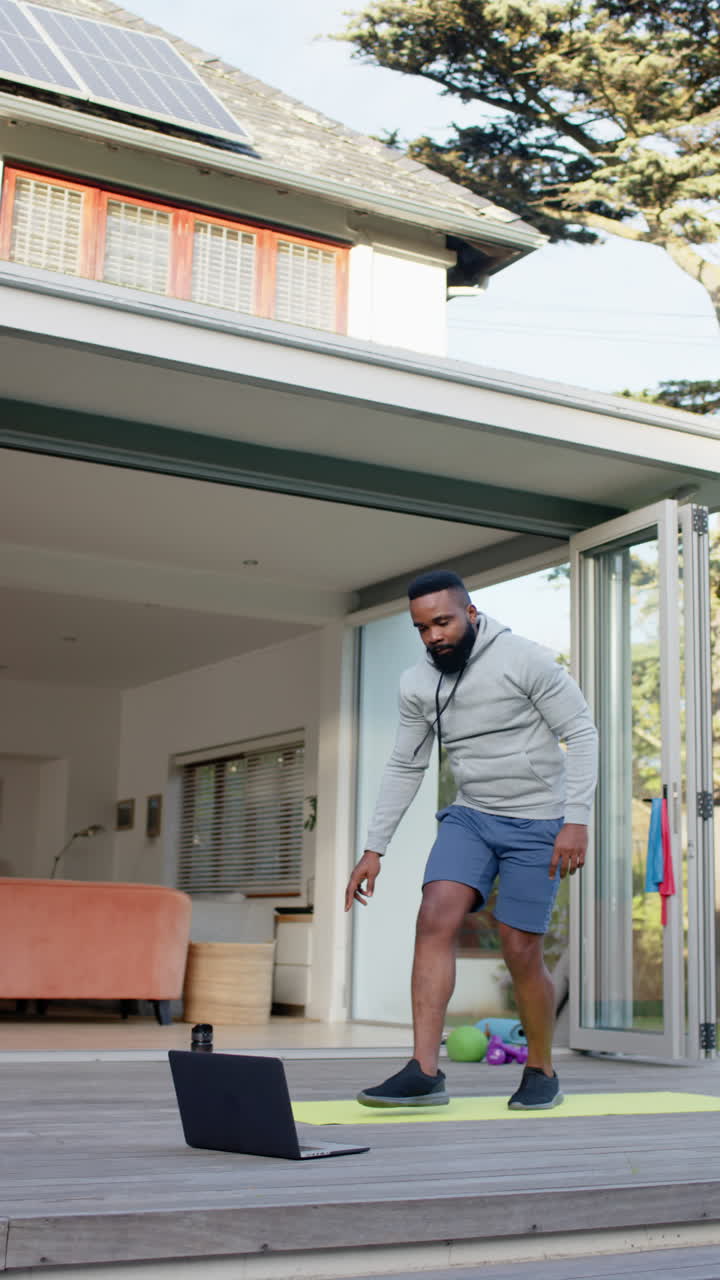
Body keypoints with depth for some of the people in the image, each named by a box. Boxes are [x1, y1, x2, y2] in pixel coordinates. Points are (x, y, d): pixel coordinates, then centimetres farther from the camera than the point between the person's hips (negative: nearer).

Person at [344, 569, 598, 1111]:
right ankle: (425, 1072, -17)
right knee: (436, 920, -16)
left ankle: (542, 1072, 20)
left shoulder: (526, 660, -14)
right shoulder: (417, 685, 2)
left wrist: (577, 819, -22)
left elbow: (581, 734, -13)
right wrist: (374, 849, 6)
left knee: (521, 952, -3)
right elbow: (404, 768, 9)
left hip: (536, 822, -4)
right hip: (470, 816, 4)